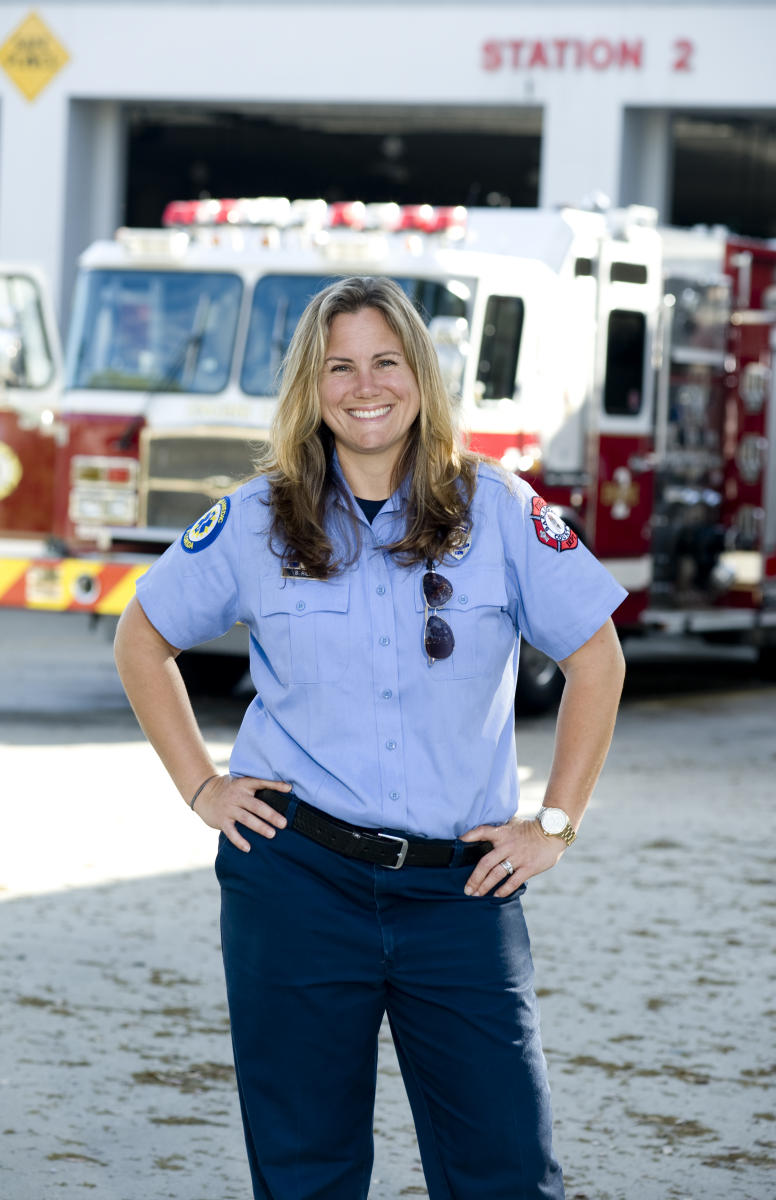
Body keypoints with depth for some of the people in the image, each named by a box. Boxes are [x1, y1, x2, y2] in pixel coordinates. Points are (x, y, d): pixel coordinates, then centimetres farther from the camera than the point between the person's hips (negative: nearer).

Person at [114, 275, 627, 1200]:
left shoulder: (498, 512, 2)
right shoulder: (257, 522, 4)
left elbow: (595, 658, 9)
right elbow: (142, 639, 16)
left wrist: (556, 824, 4)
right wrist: (200, 786, 8)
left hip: (461, 889, 0)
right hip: (295, 877, 0)